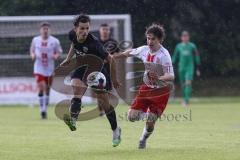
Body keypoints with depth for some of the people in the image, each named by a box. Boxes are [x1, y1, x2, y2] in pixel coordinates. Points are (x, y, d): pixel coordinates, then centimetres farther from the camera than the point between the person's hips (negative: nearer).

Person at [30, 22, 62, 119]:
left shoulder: (54, 41, -2)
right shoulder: (35, 40, 2)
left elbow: (59, 52, 5)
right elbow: (32, 50, 13)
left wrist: (56, 56, -17)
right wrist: (33, 55, -9)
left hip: (50, 69, 1)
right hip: (39, 68, -1)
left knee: (47, 89, 9)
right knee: (41, 88, -15)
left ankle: (45, 109, 25)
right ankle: (42, 110, -9)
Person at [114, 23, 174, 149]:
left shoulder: (164, 55, -22)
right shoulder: (144, 50, -6)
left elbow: (171, 76, -27)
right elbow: (129, 53, 15)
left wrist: (159, 78, -47)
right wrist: (113, 57, 25)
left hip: (161, 90, -5)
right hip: (146, 87, 5)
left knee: (150, 121, -8)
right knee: (132, 117, -8)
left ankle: (144, 139, 25)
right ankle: (145, 113, 27)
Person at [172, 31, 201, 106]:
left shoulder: (192, 46, 3)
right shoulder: (178, 46, 7)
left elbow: (196, 58, 8)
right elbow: (175, 57, 14)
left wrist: (198, 69, 6)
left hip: (190, 67, -2)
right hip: (181, 67, 2)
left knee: (188, 83, -18)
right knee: (183, 84, 6)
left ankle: (186, 100, -22)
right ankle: (185, 99, 21)